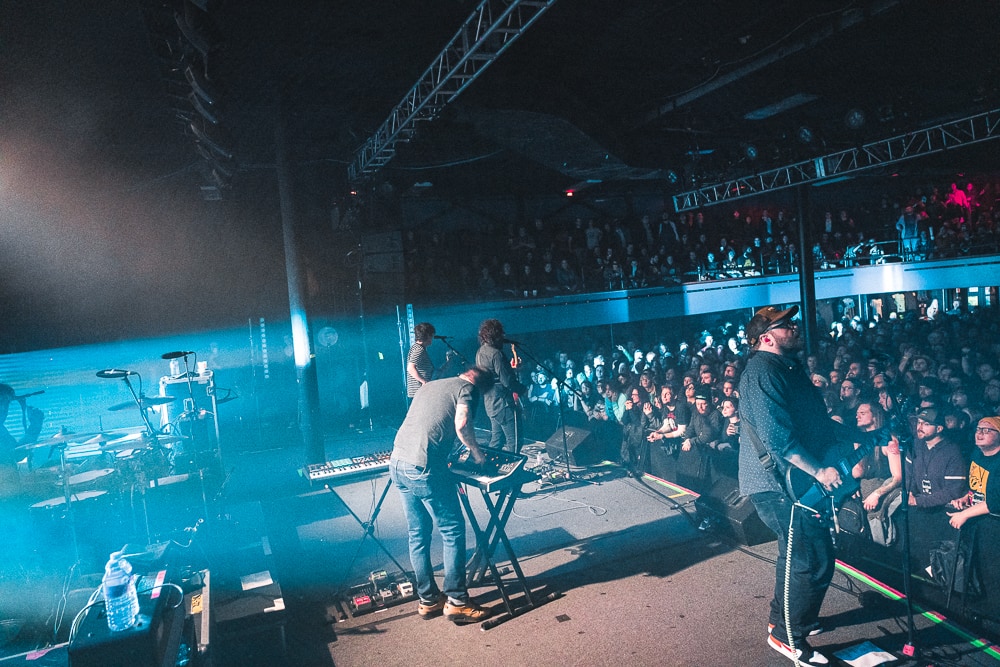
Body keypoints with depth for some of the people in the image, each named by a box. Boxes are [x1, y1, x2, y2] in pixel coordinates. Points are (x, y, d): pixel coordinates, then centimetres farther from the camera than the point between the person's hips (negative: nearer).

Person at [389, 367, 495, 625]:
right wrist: (476, 452, 1)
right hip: (424, 468, -8)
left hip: (397, 463, 8)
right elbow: (461, 424, -15)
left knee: (418, 534, 16)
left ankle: (428, 600, 25)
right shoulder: (467, 388, 3)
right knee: (453, 531, 4)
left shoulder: (430, 386, 25)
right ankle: (457, 602, 9)